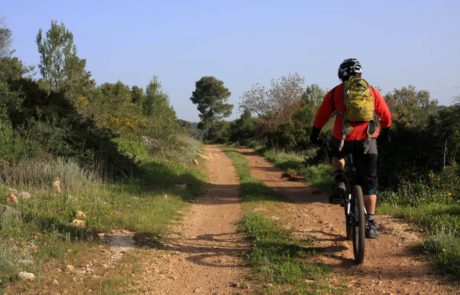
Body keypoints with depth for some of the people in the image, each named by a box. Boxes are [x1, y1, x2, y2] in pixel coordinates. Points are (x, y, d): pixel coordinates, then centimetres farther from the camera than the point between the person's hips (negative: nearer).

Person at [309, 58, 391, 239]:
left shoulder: (335, 92, 10)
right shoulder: (372, 91, 14)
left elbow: (321, 116, 11)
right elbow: (386, 116, 17)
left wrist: (314, 135, 25)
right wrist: (385, 134, 34)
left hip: (343, 139, 0)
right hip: (367, 141, 1)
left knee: (335, 154, 35)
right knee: (369, 182, 11)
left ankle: (339, 183, 9)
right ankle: (370, 224, 8)